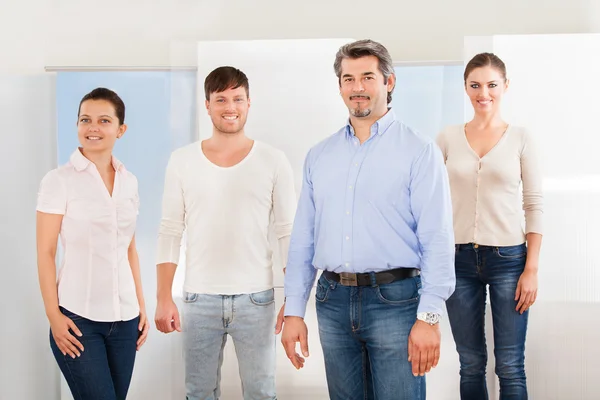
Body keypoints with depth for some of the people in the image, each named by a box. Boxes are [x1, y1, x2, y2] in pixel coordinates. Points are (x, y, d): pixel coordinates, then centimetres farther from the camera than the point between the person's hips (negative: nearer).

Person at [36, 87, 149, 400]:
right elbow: (45, 252, -6)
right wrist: (53, 315, -10)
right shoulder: (59, 180, -6)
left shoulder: (129, 181, 9)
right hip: (78, 317, -5)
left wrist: (141, 305, 12)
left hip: (124, 317, 5)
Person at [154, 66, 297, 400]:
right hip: (199, 298, 1)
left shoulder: (273, 160, 0)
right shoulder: (183, 160, 3)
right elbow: (171, 232, 4)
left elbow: (288, 232, 1)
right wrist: (164, 297, -1)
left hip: (256, 298, -1)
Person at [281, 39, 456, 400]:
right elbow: (303, 239, 11)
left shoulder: (419, 151, -3)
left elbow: (437, 239, -9)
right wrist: (294, 311, 7)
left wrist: (429, 317, -15)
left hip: (394, 299, -4)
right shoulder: (319, 156, 11)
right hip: (333, 301, 4)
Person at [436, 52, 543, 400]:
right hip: (460, 260, 2)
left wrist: (532, 269, -6)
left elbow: (535, 206, 0)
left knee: (510, 367, 2)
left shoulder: (521, 138, 1)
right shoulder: (449, 138, 4)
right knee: (471, 364, 10)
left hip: (509, 258, -1)